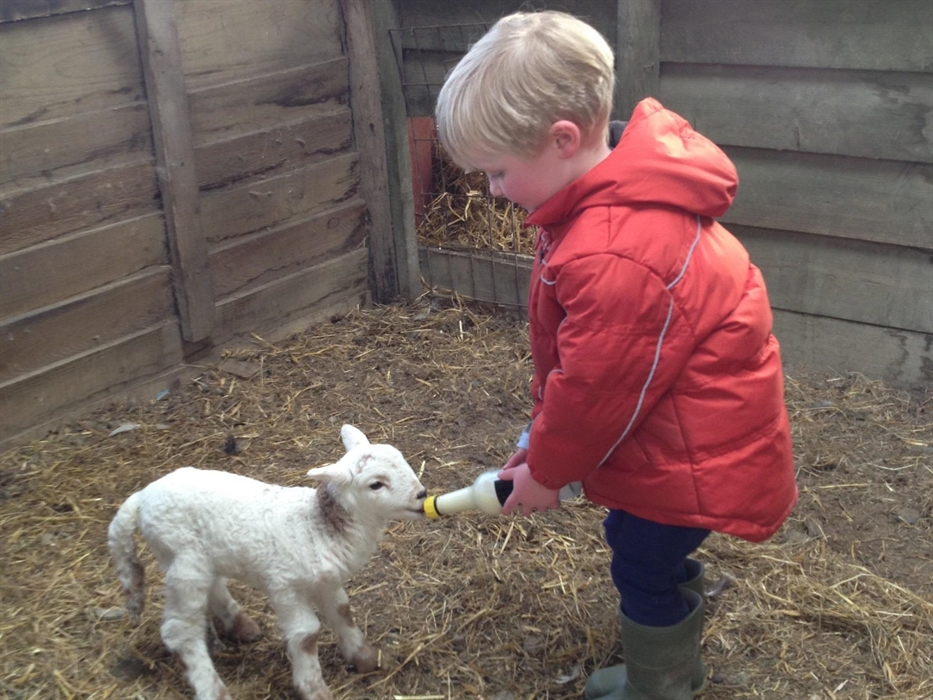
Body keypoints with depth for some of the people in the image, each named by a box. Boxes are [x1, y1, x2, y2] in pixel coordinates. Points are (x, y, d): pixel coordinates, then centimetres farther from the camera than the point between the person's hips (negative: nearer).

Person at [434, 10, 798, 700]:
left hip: (693, 453, -10)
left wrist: (546, 470, -6)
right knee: (659, 555, 25)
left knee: (645, 569, 8)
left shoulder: (614, 259, -37)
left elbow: (594, 391, -24)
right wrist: (543, 437, 11)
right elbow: (572, 358, 7)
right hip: (691, 429, 10)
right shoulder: (621, 198, -2)